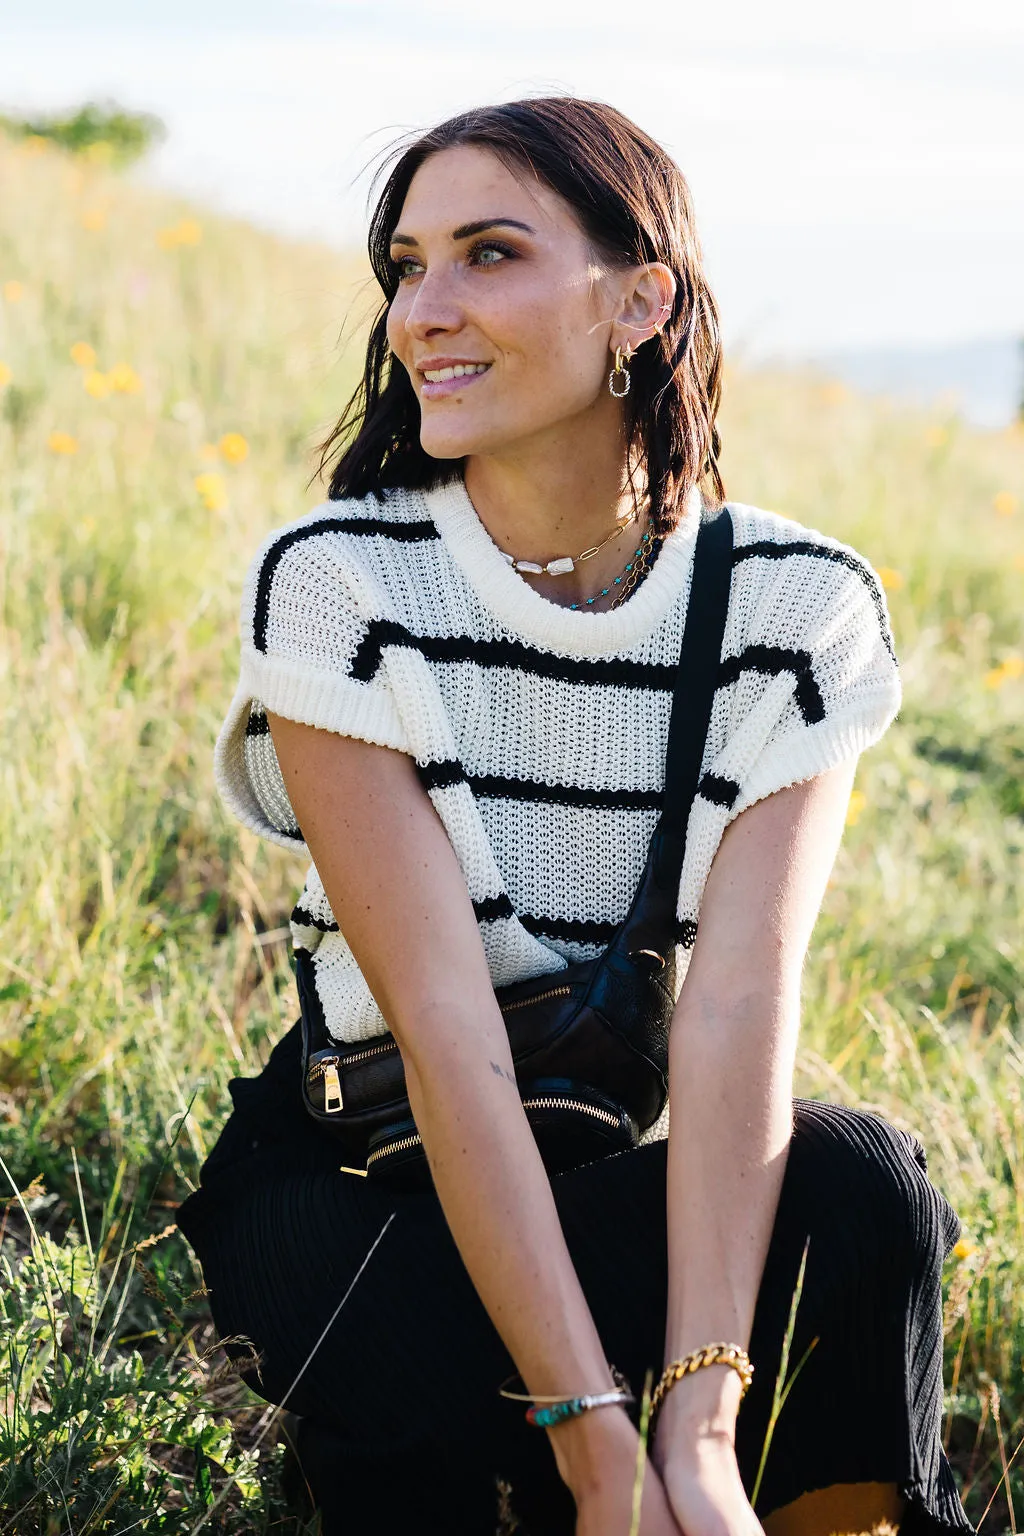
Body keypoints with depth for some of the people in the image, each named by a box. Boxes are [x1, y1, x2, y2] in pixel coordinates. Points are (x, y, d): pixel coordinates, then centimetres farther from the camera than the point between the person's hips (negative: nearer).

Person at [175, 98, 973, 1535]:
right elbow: (444, 1024, -24)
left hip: (655, 1162, 2)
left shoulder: (800, 606, -10)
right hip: (371, 1179, -2)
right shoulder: (336, 587, -15)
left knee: (863, 1196, -30)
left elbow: (741, 1002, -21)